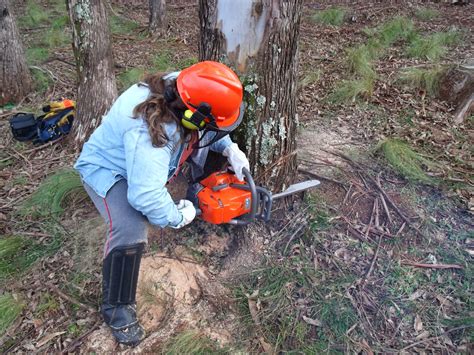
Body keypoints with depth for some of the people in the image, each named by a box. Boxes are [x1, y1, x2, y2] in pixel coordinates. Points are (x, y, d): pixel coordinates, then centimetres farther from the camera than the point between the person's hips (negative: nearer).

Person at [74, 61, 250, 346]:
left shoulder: (180, 91, -19)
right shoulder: (148, 133, -44)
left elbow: (206, 128, 2)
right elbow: (146, 196, -45)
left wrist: (230, 148, -13)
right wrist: (178, 217, -26)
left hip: (146, 160, 8)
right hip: (107, 170, -8)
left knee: (202, 136, 7)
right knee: (131, 231, -29)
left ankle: (198, 192, 27)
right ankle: (117, 307, -5)